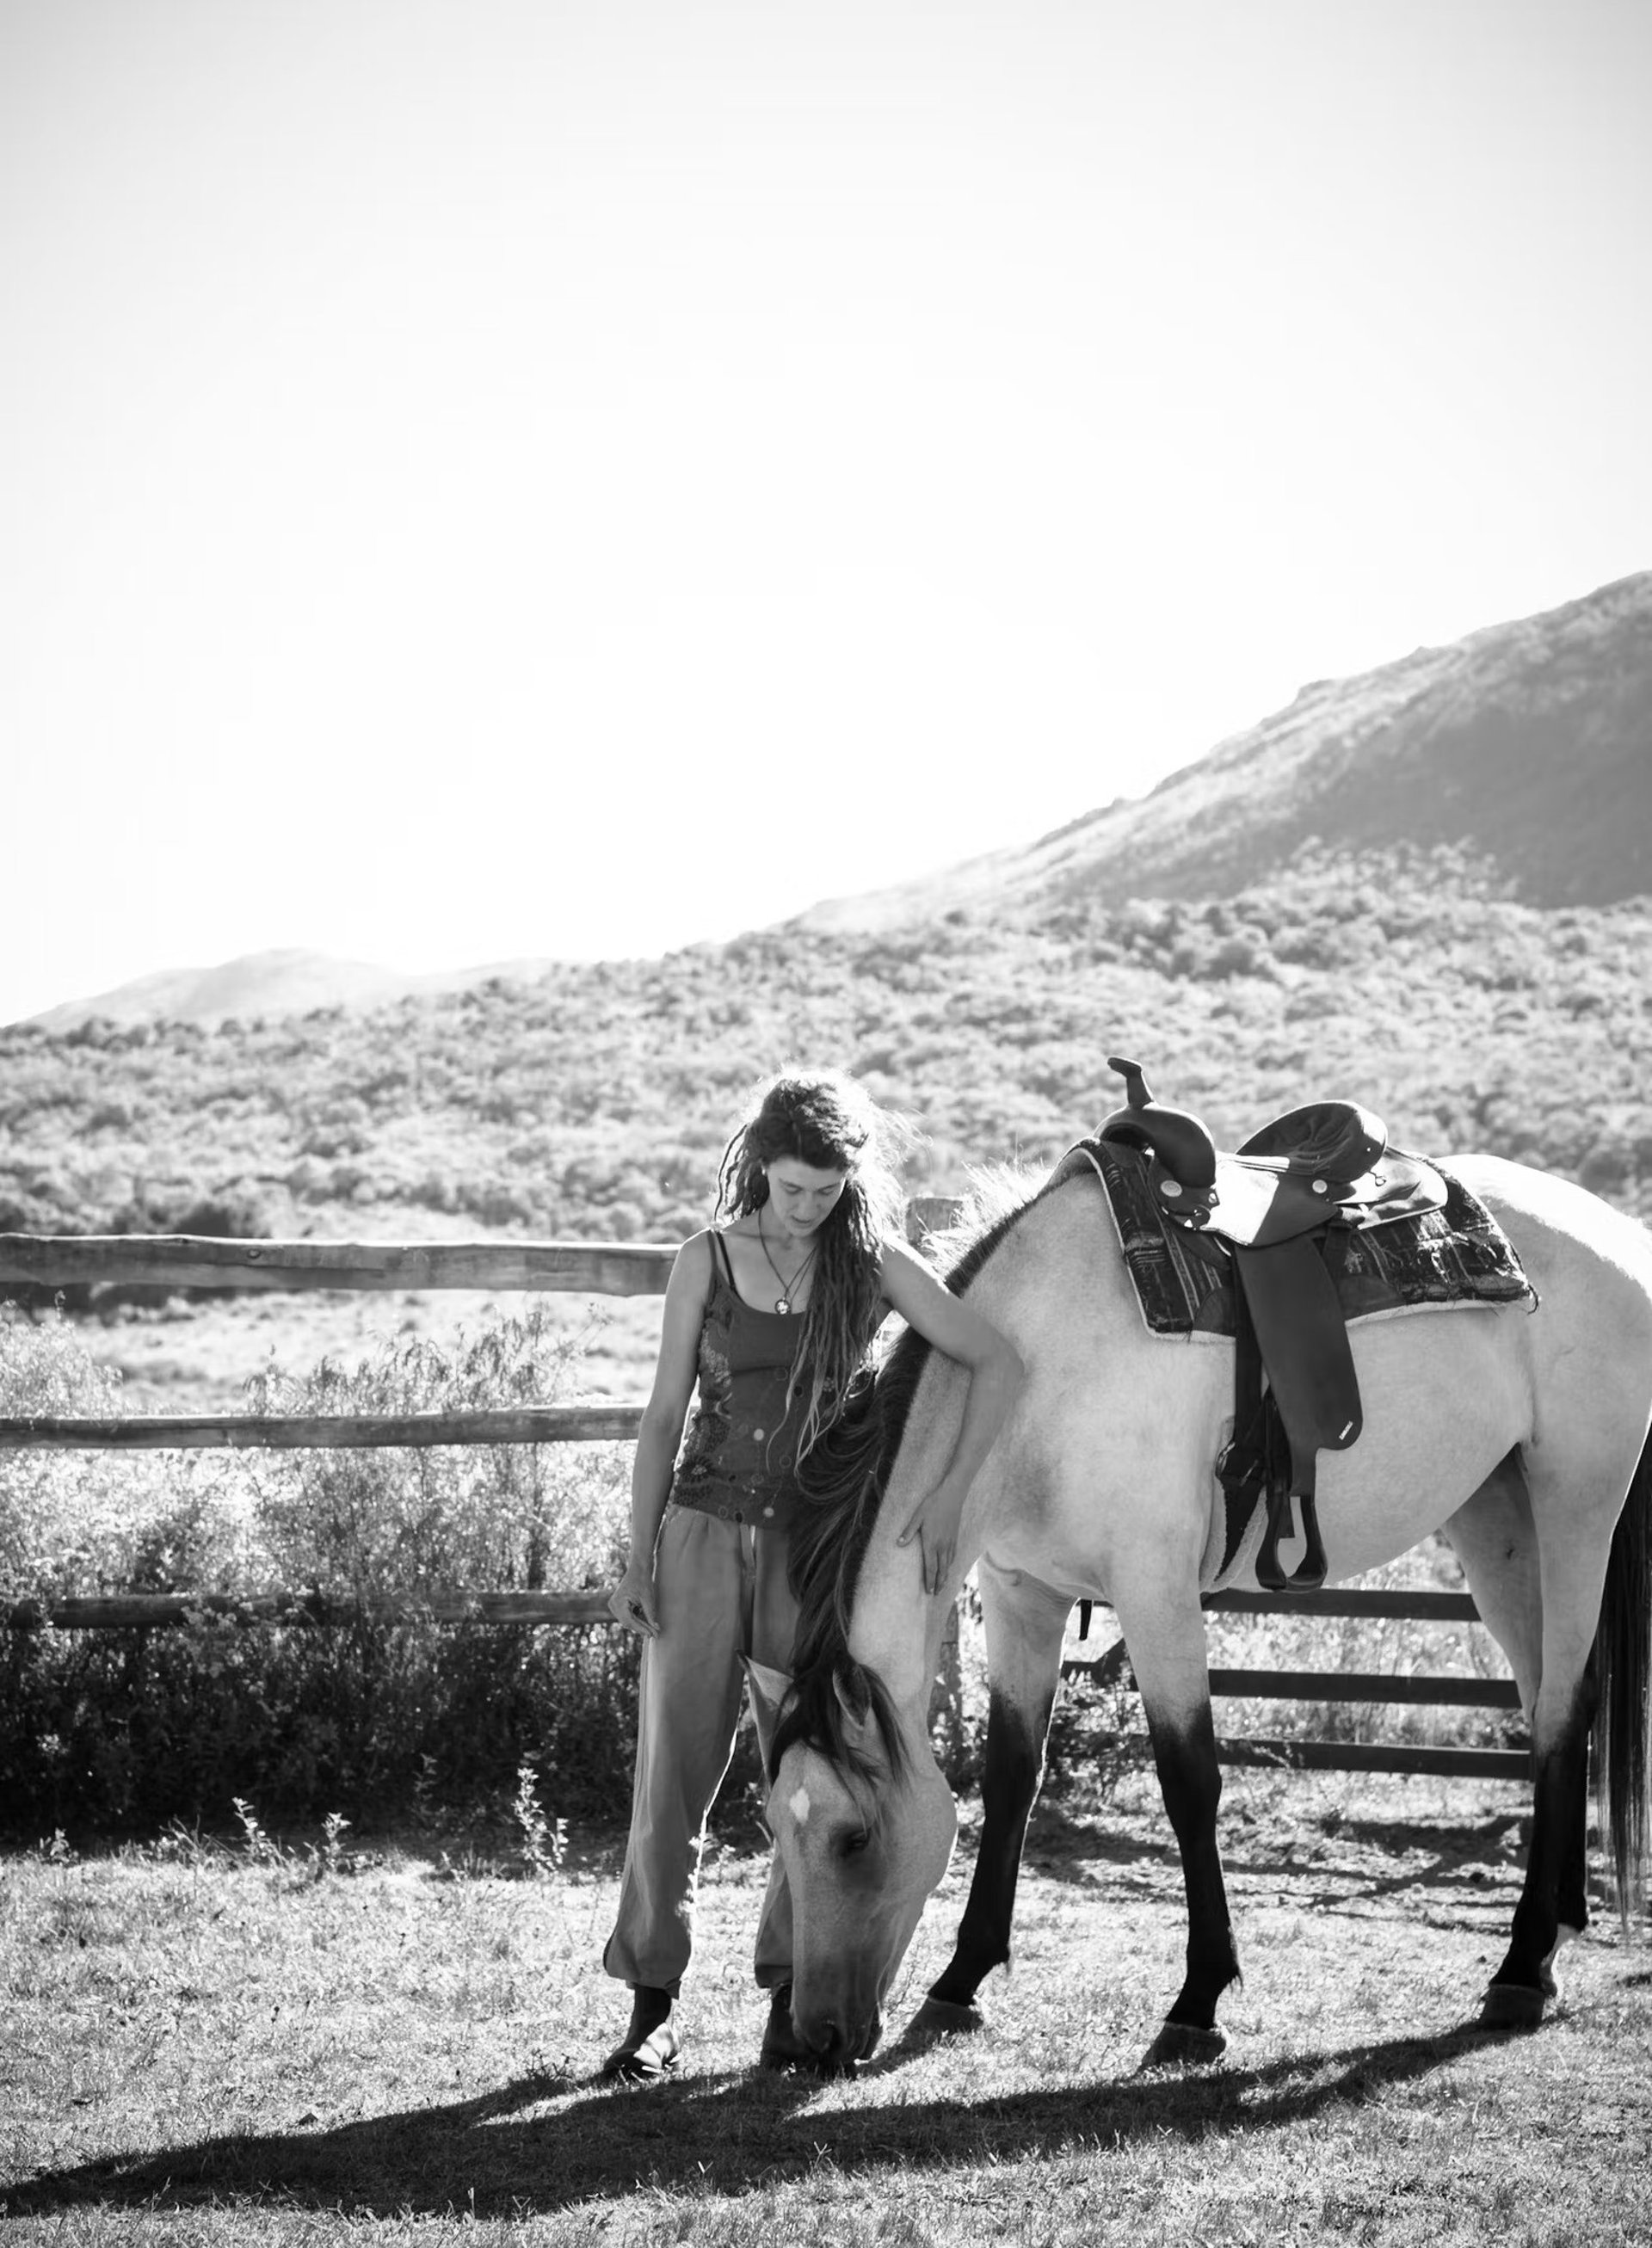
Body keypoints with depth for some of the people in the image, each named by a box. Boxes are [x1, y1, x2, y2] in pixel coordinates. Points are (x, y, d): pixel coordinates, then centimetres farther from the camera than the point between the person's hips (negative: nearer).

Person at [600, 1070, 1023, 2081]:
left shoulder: (874, 1267, 0)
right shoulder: (709, 1261, 1)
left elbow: (1000, 1365, 0)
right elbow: (665, 1414, 4)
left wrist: (951, 1494, -8)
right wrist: (638, 1559, 0)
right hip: (706, 1531, 0)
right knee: (674, 1768, -3)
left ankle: (793, 1996, 12)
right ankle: (656, 2005, 4)